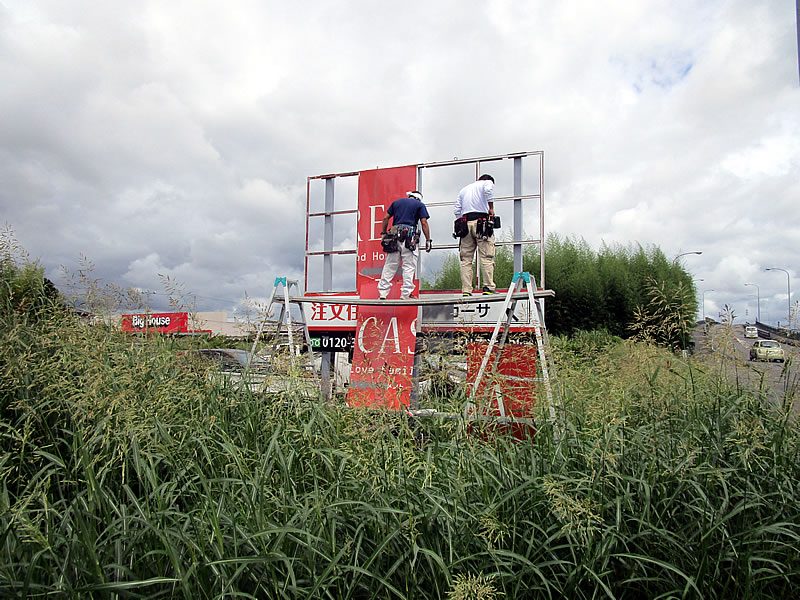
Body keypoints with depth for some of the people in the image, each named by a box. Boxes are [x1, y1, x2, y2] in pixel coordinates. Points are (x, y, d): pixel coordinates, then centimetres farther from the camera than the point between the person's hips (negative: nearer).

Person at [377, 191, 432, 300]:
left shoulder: (397, 202, 21)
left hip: (394, 236, 4)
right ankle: (406, 294, -5)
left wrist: (383, 233, 18)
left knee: (389, 266, 6)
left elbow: (386, 218, 15)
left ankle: (383, 293, 4)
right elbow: (424, 223, 1)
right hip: (409, 237, -3)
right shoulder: (420, 205, 11)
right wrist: (428, 240, 1)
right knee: (409, 266, -1)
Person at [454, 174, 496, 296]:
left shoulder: (463, 189, 29)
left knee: (466, 259, 1)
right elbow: (488, 190, -11)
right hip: (481, 221, -4)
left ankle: (466, 290, -5)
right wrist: (491, 208, -5)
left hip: (465, 223, 4)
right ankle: (489, 287, -12)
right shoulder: (488, 182, 15)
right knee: (486, 256, -6)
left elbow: (457, 211, 19)